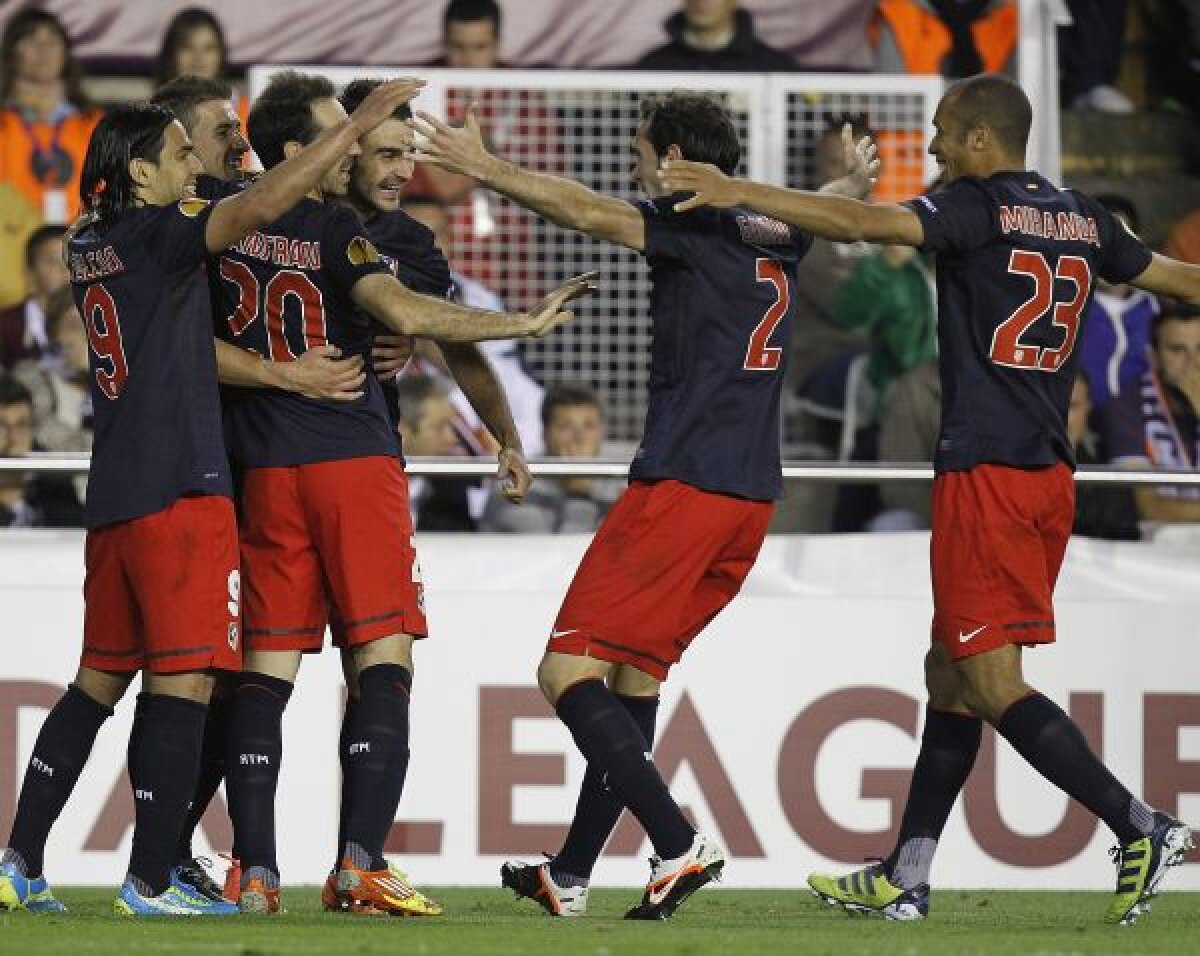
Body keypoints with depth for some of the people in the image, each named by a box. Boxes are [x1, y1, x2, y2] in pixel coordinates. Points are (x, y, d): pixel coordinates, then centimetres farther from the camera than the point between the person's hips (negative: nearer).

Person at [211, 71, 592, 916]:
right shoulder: (335, 230, -9)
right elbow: (406, 314, -22)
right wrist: (525, 322, -18)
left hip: (266, 469, 5)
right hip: (356, 460, -5)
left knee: (267, 669, 5)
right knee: (383, 659, -3)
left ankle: (255, 870, -2)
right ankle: (361, 866, -12)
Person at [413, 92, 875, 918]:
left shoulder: (695, 224, -7)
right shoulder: (777, 237, 16)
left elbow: (586, 210, -16)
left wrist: (484, 168, -7)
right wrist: (854, 177, 61)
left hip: (681, 483, -9)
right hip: (752, 492, 9)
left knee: (568, 671, -8)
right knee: (635, 670, 18)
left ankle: (678, 843, -21)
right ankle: (572, 875, 21)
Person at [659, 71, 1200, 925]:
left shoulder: (979, 209, -9)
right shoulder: (1082, 220, 13)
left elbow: (862, 223, -23)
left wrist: (740, 194, -24)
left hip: (984, 472, -9)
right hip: (1048, 474, 9)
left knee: (992, 683, -7)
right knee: (951, 672, 13)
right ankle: (905, 880, 15)